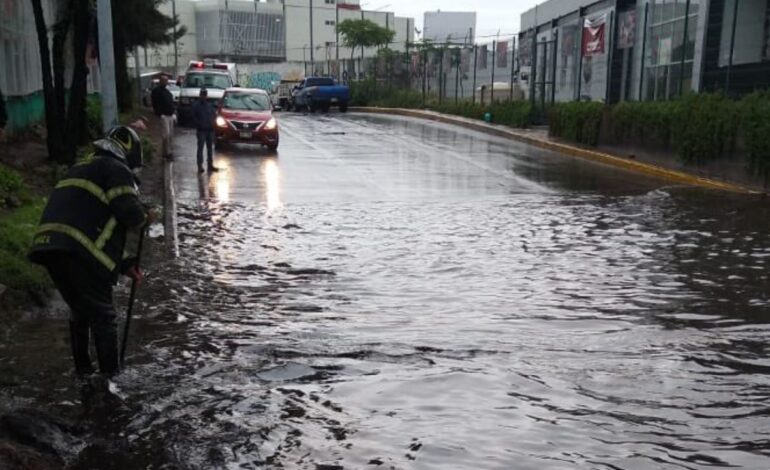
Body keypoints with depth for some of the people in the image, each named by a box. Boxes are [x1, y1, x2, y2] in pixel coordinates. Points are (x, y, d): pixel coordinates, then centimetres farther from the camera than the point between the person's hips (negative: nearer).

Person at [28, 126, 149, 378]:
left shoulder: (84, 166, 30)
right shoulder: (116, 169, 1)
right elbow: (130, 214, -12)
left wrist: (125, 263, 30)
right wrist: (144, 219, 14)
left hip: (49, 247, 9)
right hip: (79, 252, -8)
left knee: (80, 310, 25)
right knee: (103, 316, 3)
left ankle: (83, 368, 33)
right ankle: (111, 375, 6)